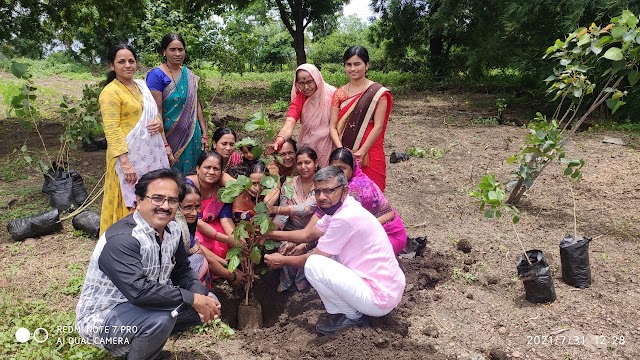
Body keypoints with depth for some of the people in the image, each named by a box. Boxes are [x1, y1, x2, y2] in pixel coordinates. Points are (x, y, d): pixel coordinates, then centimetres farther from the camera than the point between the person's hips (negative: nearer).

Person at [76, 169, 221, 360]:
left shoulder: (172, 230, -3)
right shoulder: (121, 239, -29)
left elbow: (182, 272, 3)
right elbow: (138, 290, -38)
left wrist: (202, 297, -17)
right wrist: (193, 299, -33)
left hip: (142, 307, 9)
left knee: (209, 301, 4)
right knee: (161, 316, -35)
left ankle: (134, 342, 14)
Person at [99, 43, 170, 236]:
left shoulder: (141, 86, 13)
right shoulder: (110, 92, -10)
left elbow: (154, 114, 23)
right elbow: (112, 131, -17)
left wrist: (158, 122, -2)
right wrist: (125, 162, -24)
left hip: (151, 154, 7)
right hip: (129, 156, -7)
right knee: (131, 202, -1)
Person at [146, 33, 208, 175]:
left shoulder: (189, 74, 6)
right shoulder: (157, 75, -11)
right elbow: (156, 112, -15)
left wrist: (204, 134, 8)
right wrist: (164, 145, -18)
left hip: (192, 136, 5)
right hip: (170, 137, -5)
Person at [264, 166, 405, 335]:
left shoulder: (345, 218, -24)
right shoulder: (338, 208, 4)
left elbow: (313, 258, -12)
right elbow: (307, 234, 15)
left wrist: (283, 261, 4)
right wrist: (271, 234, 12)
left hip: (380, 299, -10)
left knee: (313, 264, -18)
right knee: (324, 253, 17)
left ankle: (352, 316, 1)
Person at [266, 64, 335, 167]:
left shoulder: (331, 94, -13)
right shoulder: (298, 100, -9)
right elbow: (289, 123, -24)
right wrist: (279, 141, -44)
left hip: (329, 143, -1)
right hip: (308, 145, 2)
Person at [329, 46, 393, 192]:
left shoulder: (377, 92, -5)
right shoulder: (339, 93, 8)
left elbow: (378, 127, -9)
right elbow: (332, 126, 3)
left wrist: (361, 152, -14)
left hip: (370, 154, -3)